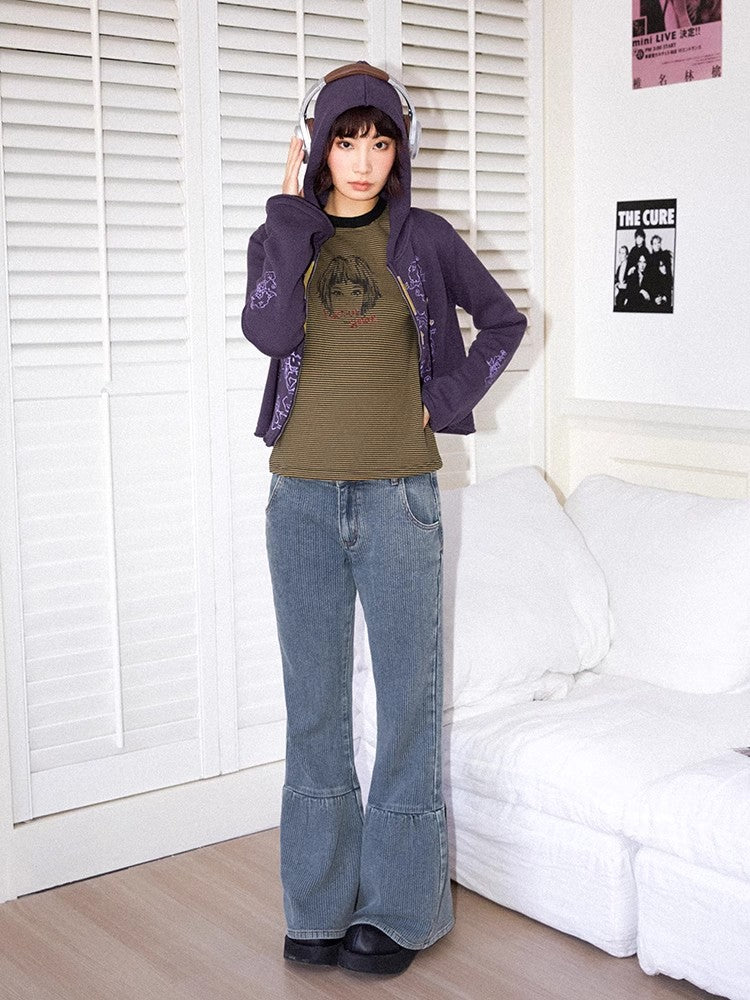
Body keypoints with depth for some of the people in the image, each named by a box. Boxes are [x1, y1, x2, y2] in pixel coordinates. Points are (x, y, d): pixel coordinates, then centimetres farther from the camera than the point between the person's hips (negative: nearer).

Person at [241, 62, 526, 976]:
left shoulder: (424, 238, 4)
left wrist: (448, 397, 1)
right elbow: (267, 330, -13)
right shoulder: (283, 235, 6)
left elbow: (502, 322, 13)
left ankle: (396, 908, 16)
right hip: (304, 497, 2)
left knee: (408, 696, 3)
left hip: (399, 496, -1)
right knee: (314, 701, 8)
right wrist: (291, 213, -10)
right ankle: (319, 906, 21)